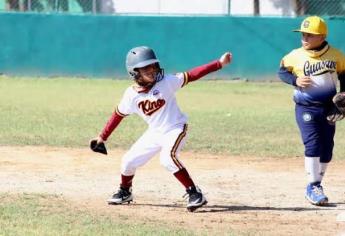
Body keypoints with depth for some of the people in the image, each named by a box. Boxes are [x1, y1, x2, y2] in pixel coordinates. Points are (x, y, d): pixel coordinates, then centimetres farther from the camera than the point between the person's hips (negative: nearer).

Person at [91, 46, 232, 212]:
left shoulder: (166, 82, -18)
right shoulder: (131, 95, -8)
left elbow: (192, 75, -22)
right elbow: (118, 115, 6)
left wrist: (219, 63, -28)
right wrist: (103, 137, 11)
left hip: (175, 129, -5)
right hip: (154, 133, 5)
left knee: (168, 158, -31)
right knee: (128, 161, 8)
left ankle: (194, 194, -24)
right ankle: (125, 193, 38)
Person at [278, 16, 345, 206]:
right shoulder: (296, 56, -7)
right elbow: (282, 71, 4)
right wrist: (295, 80, -14)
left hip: (329, 108, 3)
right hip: (306, 108, -3)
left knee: (326, 149, 6)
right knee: (313, 144, -16)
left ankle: (317, 185, 22)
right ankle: (312, 187, -9)